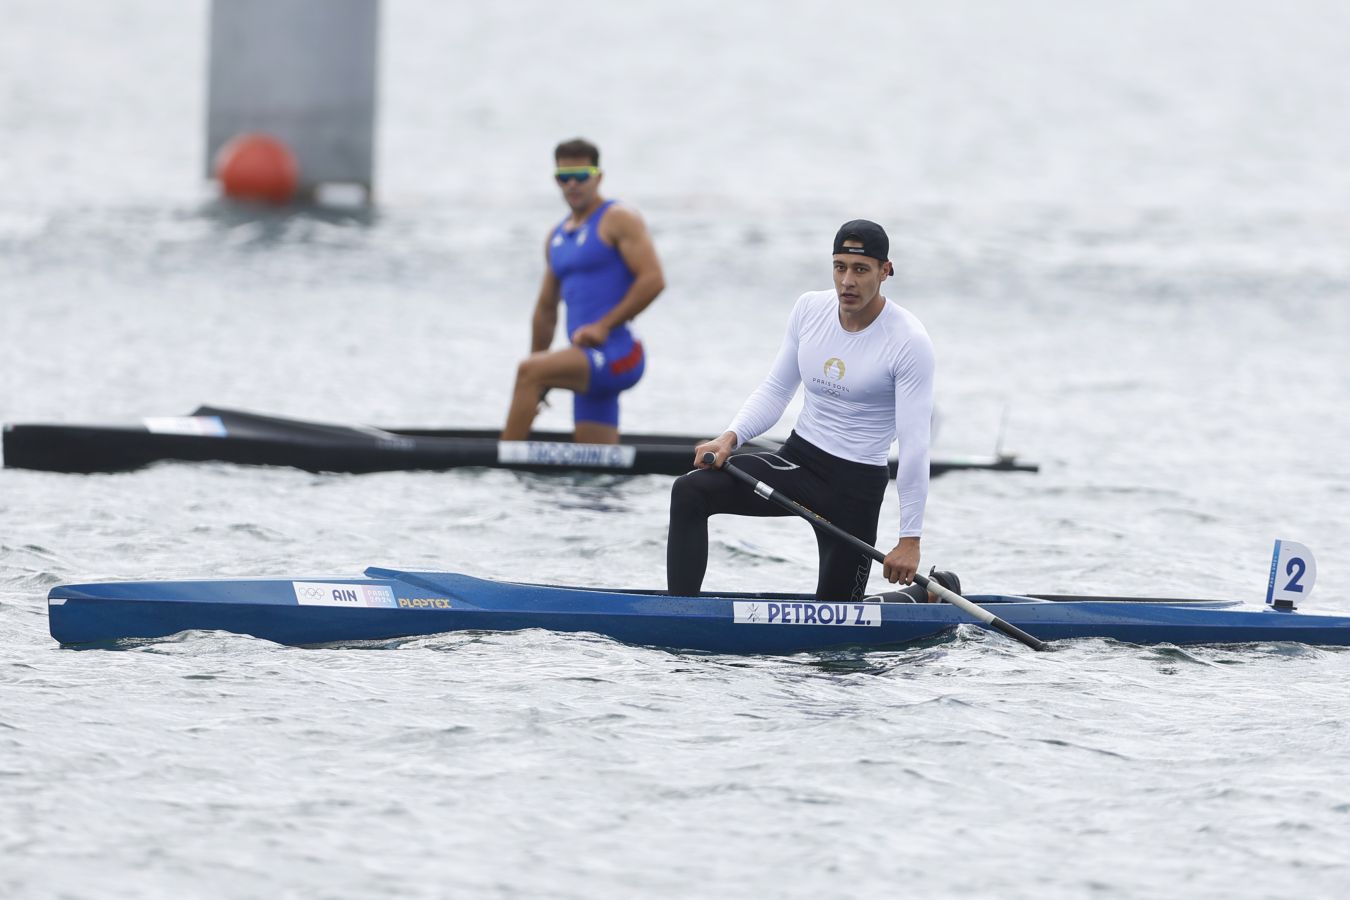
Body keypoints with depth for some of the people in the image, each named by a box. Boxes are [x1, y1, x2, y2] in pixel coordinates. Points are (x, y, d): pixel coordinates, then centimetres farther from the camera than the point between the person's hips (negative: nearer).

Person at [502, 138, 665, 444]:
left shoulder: (618, 220, -2)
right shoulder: (556, 237, 21)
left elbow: (653, 279, -13)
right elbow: (546, 309, 26)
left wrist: (604, 326, -18)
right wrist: (536, 386, 23)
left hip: (616, 353, -8)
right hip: (589, 364, 8)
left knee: (529, 372, -25)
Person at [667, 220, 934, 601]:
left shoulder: (909, 341, -16)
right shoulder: (810, 308, 0)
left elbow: (914, 444, -18)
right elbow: (775, 391, 9)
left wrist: (910, 538, -21)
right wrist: (730, 437, -11)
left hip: (856, 485, -5)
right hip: (796, 460, 5)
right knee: (690, 491, -18)